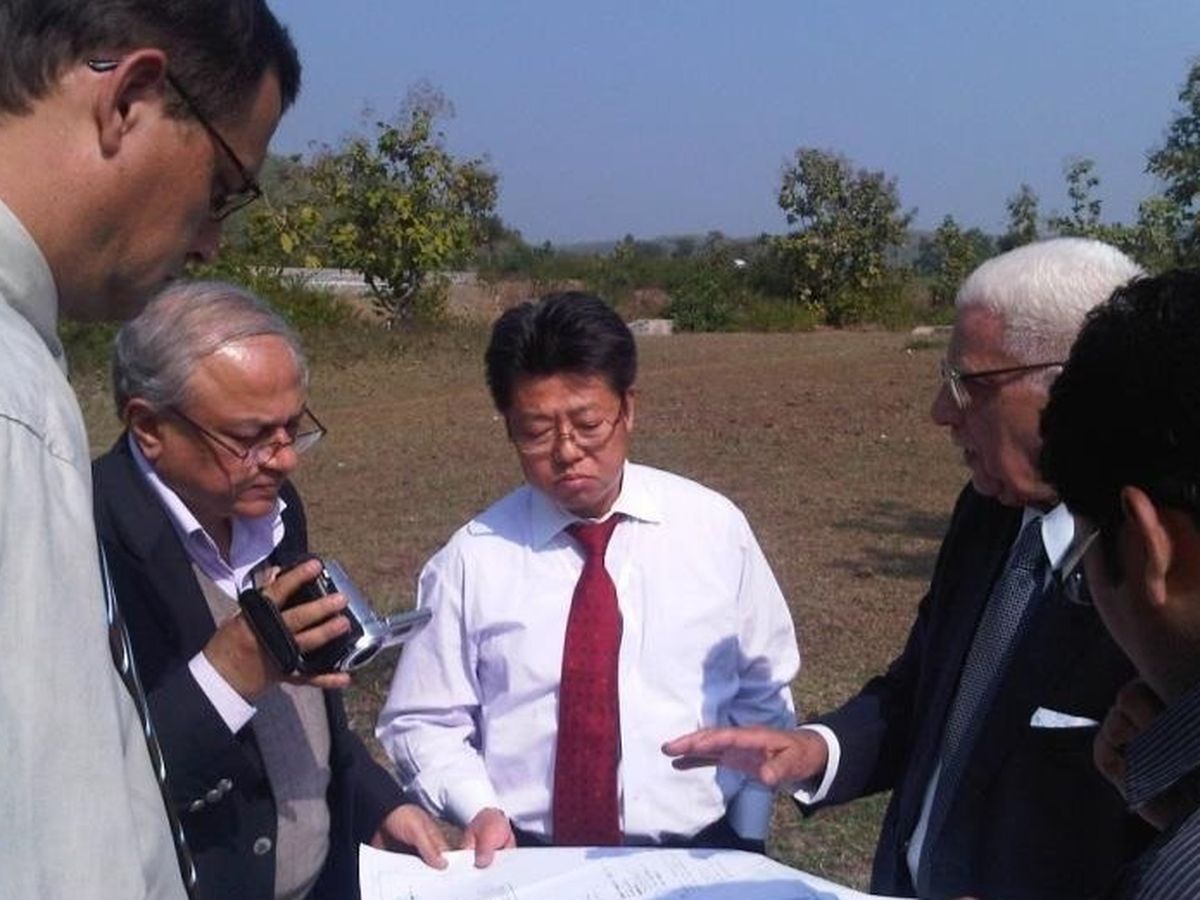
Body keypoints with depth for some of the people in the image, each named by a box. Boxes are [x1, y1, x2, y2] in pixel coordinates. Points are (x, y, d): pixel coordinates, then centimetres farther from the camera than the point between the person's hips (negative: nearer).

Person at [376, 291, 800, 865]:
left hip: (695, 858, 2)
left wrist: (746, 835, 3)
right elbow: (423, 721, 6)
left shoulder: (715, 526, 1)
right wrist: (480, 808, -10)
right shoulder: (472, 556, -2)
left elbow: (764, 694, 9)